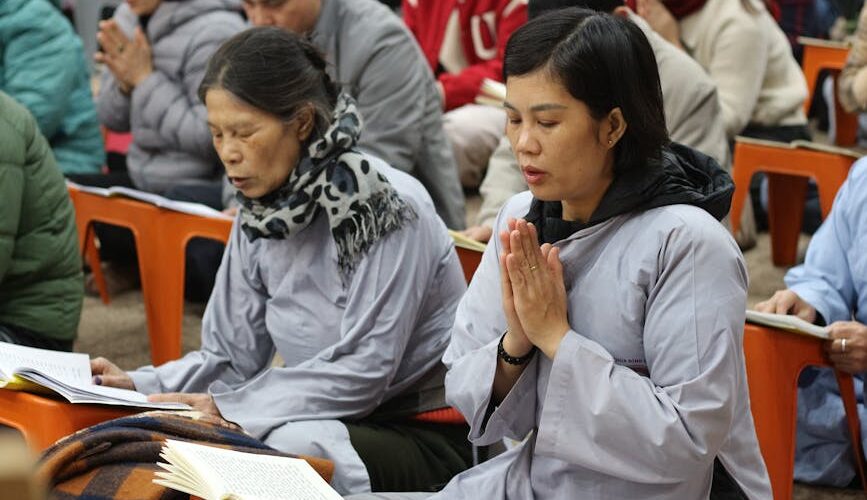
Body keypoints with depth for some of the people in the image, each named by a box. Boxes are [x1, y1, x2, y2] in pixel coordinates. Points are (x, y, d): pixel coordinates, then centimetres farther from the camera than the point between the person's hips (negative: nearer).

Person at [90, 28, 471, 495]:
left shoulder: (386, 207, -18)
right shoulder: (260, 212, 4)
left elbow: (363, 370, -20)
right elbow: (232, 358, 6)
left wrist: (227, 406, -22)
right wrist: (141, 385, -11)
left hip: (423, 436, -6)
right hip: (335, 419, 6)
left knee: (285, 450, -34)